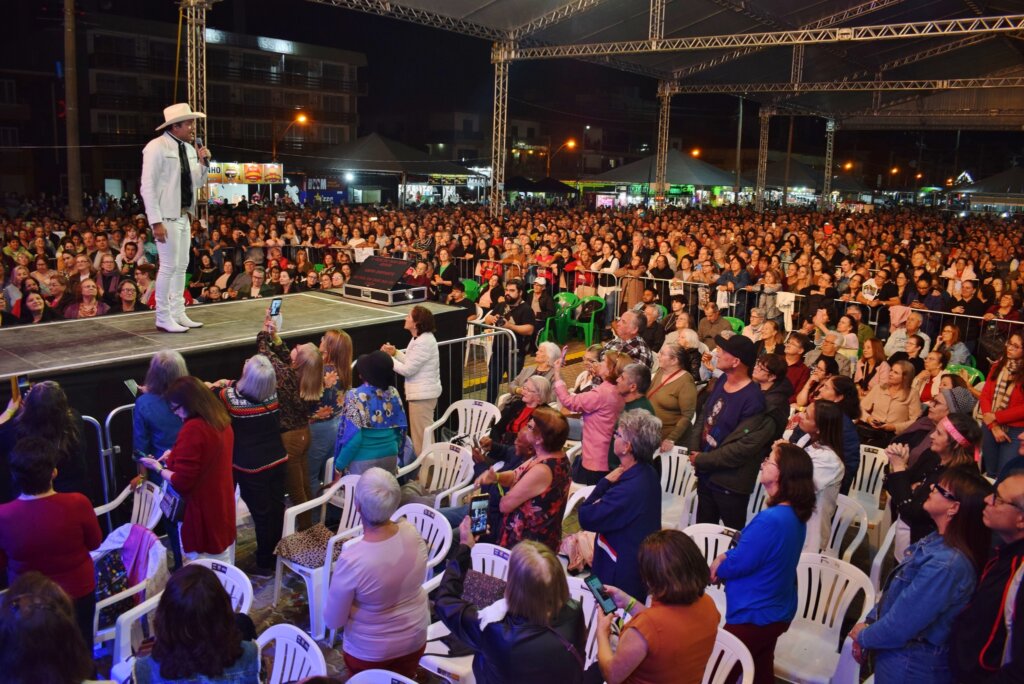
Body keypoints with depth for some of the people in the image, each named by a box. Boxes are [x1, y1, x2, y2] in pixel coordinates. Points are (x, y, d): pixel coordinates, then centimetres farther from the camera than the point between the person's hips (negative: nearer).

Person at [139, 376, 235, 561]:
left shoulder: (193, 429, -22)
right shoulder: (221, 422, 4)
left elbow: (180, 483, -19)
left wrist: (158, 468, -3)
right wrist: (175, 456, 13)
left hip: (203, 517, -9)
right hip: (222, 511, 9)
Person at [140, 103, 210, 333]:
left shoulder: (189, 149, 11)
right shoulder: (157, 147, -11)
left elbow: (197, 184, 18)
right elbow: (147, 187, -15)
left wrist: (203, 163, 0)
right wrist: (156, 221, -20)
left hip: (184, 215, 8)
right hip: (167, 216, -8)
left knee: (182, 266, 11)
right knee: (169, 266, -6)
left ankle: (178, 314, 20)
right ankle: (163, 318, 3)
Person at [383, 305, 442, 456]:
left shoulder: (423, 343, -23)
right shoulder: (422, 338, 10)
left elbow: (407, 370, -21)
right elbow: (412, 362, 15)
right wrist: (395, 353, 6)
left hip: (422, 394, -11)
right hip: (424, 392, 11)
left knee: (421, 435, -1)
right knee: (423, 434, 20)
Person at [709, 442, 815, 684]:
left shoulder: (770, 520, -33)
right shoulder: (796, 515, -2)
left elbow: (740, 563, -23)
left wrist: (718, 567, -3)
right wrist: (725, 556, -3)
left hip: (753, 615, -9)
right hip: (776, 611, 9)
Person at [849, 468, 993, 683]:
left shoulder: (945, 565, -31)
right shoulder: (938, 539, -1)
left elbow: (899, 625, -25)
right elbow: (895, 592, 9)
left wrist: (864, 637, -9)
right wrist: (869, 622, 0)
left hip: (909, 667, -8)